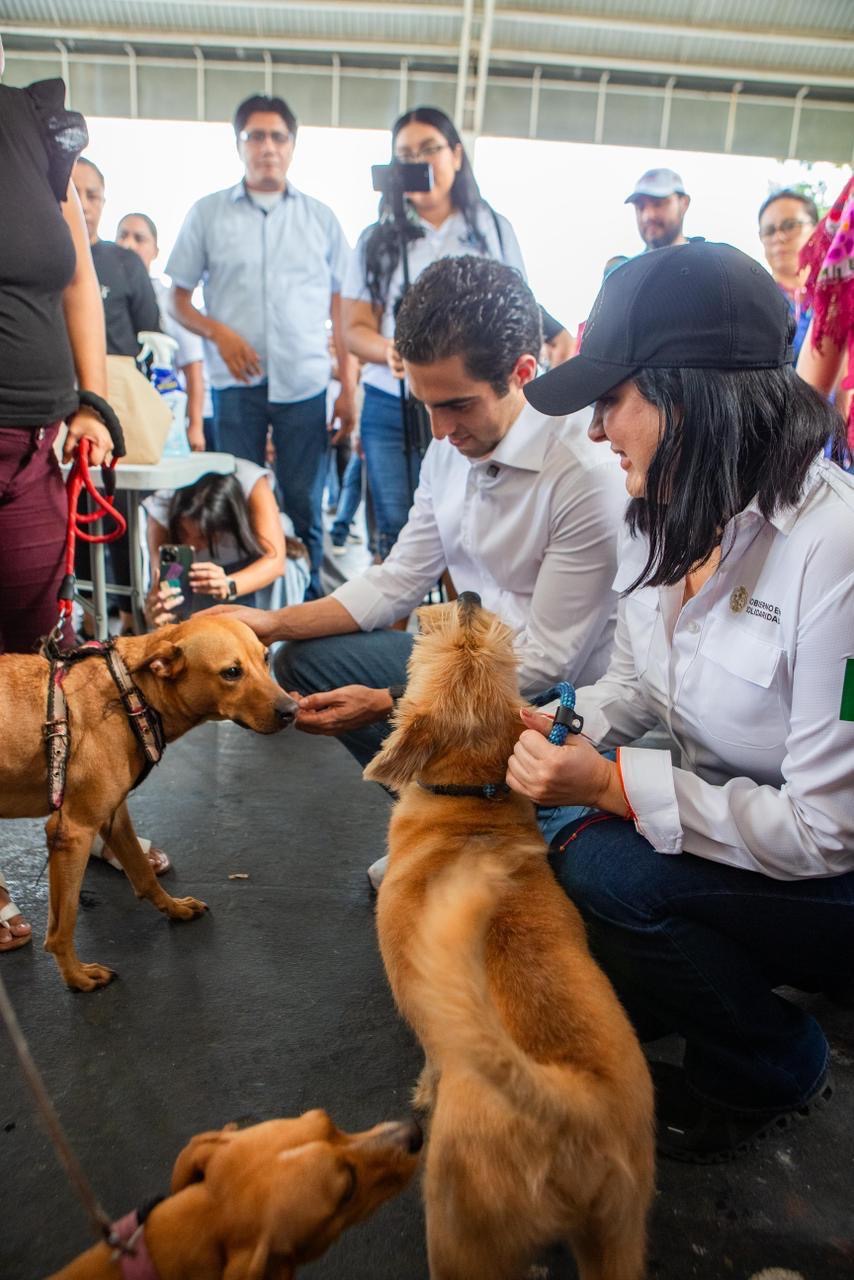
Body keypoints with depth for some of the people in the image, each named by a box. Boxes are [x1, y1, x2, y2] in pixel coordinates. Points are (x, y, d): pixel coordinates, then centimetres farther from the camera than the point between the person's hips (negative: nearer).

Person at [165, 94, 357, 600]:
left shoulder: (321, 218, 11)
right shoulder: (208, 213, 10)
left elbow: (342, 308, 10)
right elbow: (178, 298, 10)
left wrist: (349, 388, 2)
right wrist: (217, 331, -10)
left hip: (305, 383, 0)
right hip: (236, 383, 0)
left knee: (306, 506, 1)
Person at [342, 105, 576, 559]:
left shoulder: (493, 229, 9)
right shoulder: (377, 240, 10)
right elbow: (356, 328, 6)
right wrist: (389, 351, -15)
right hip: (391, 408, 1)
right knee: (396, 535, 4)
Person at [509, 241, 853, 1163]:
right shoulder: (664, 516, -6)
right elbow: (634, 681, 8)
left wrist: (616, 785, -29)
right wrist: (560, 732, -11)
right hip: (718, 829, 7)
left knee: (604, 868, -25)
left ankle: (775, 1072, 6)